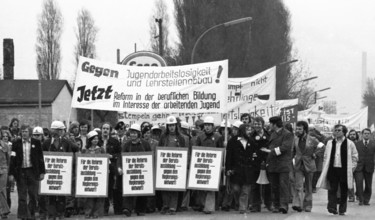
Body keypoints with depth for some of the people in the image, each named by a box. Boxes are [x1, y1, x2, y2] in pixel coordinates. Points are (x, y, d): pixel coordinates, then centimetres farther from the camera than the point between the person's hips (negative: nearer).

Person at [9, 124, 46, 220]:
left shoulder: (36, 143, 4)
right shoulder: (16, 143, 5)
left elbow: (40, 158, 5)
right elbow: (13, 159, 3)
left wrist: (42, 172, 0)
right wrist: (11, 173, -3)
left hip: (33, 171, 0)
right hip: (20, 172, 0)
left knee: (33, 196, 2)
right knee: (22, 196, 0)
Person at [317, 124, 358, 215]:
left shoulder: (350, 144, 1)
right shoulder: (330, 143, 8)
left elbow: (355, 156, 7)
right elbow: (326, 157, 12)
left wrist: (352, 167, 0)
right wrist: (325, 168, 5)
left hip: (344, 170, -1)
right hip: (332, 169, 1)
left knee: (344, 191, 4)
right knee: (332, 189, -6)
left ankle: (342, 210, 12)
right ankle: (332, 207, -9)